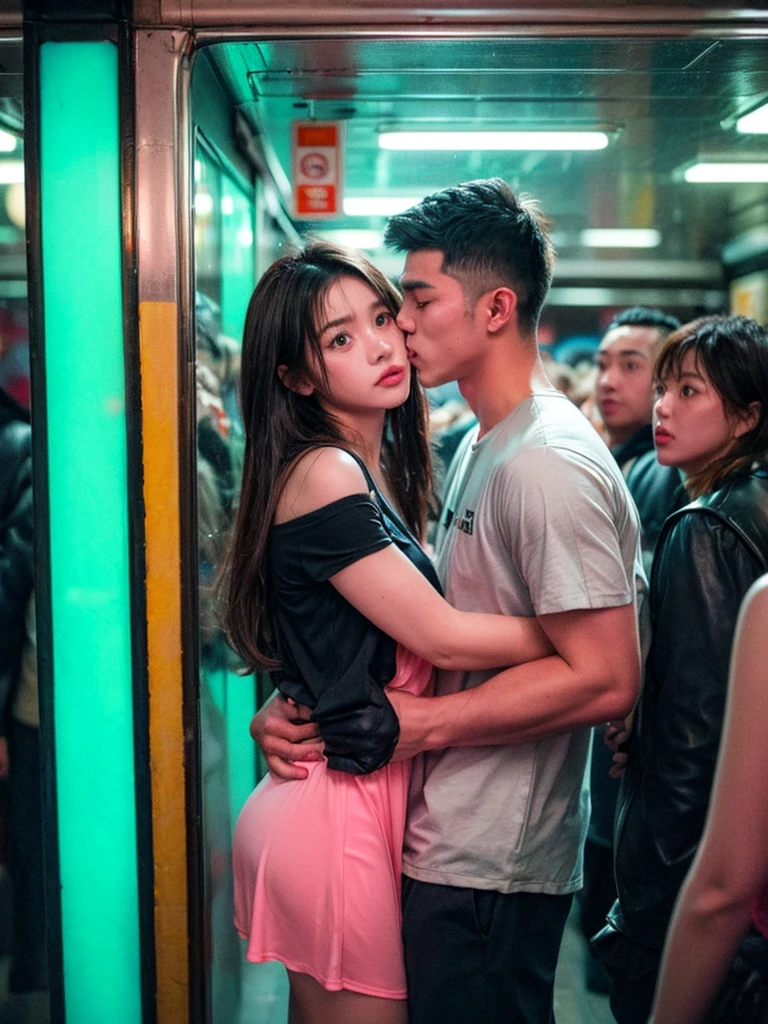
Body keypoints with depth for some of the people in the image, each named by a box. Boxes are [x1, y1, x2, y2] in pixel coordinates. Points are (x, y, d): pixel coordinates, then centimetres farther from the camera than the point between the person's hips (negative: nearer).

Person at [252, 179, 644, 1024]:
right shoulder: (477, 447, 12)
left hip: (487, 874, -9)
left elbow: (606, 679, -24)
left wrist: (421, 723, -19)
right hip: (449, 849, 9)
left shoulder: (549, 463, -19)